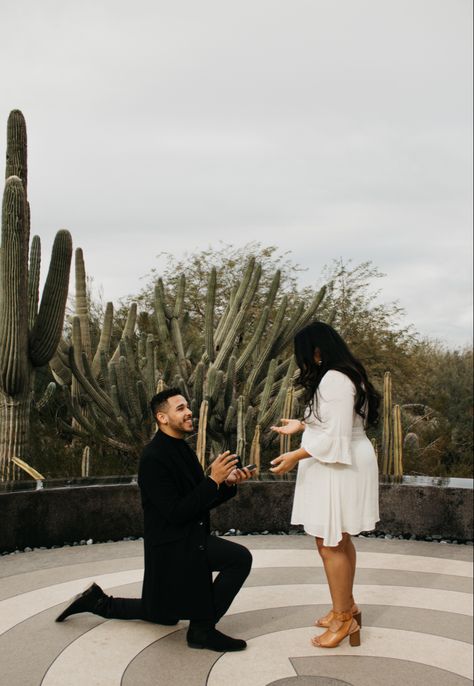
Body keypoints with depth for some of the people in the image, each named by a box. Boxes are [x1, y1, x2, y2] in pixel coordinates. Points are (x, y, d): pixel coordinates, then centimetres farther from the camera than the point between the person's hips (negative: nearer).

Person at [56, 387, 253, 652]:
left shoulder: (183, 450, 8)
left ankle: (98, 602, 29)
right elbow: (176, 513, -25)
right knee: (240, 558, -20)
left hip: (190, 540, 9)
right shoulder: (154, 458, -20)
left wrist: (229, 483, -6)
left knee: (164, 615, 23)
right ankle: (202, 628, -5)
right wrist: (213, 480, -26)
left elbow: (203, 501, 11)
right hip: (173, 546, -9)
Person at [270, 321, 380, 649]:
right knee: (340, 540, 19)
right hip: (343, 464, 11)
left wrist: (297, 456, -21)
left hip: (339, 468, -11)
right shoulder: (344, 375, 14)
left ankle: (344, 618, 9)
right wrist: (302, 425, 24)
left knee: (330, 544, -3)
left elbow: (336, 434, -24)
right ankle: (347, 607, 33)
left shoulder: (334, 379, -20)